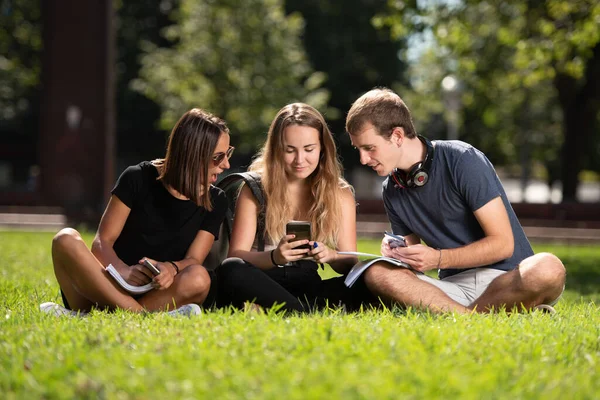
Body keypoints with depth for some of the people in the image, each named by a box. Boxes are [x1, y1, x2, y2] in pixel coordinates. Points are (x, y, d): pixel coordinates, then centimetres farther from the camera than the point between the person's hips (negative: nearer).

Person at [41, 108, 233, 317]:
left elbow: (194, 260, -5)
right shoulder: (138, 179, -2)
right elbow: (102, 242, -7)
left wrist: (171, 268, -31)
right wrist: (123, 271, -30)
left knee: (198, 278, -33)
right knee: (66, 239, -29)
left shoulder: (215, 201, 5)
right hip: (111, 287, -1)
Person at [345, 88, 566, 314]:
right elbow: (413, 266, 15)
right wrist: (397, 255, -8)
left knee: (547, 268, -39)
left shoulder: (462, 161, -10)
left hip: (506, 279, -5)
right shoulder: (392, 191, 9)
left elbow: (502, 244, -12)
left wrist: (438, 259, -20)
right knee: (376, 274, -25)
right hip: (455, 286, 5)